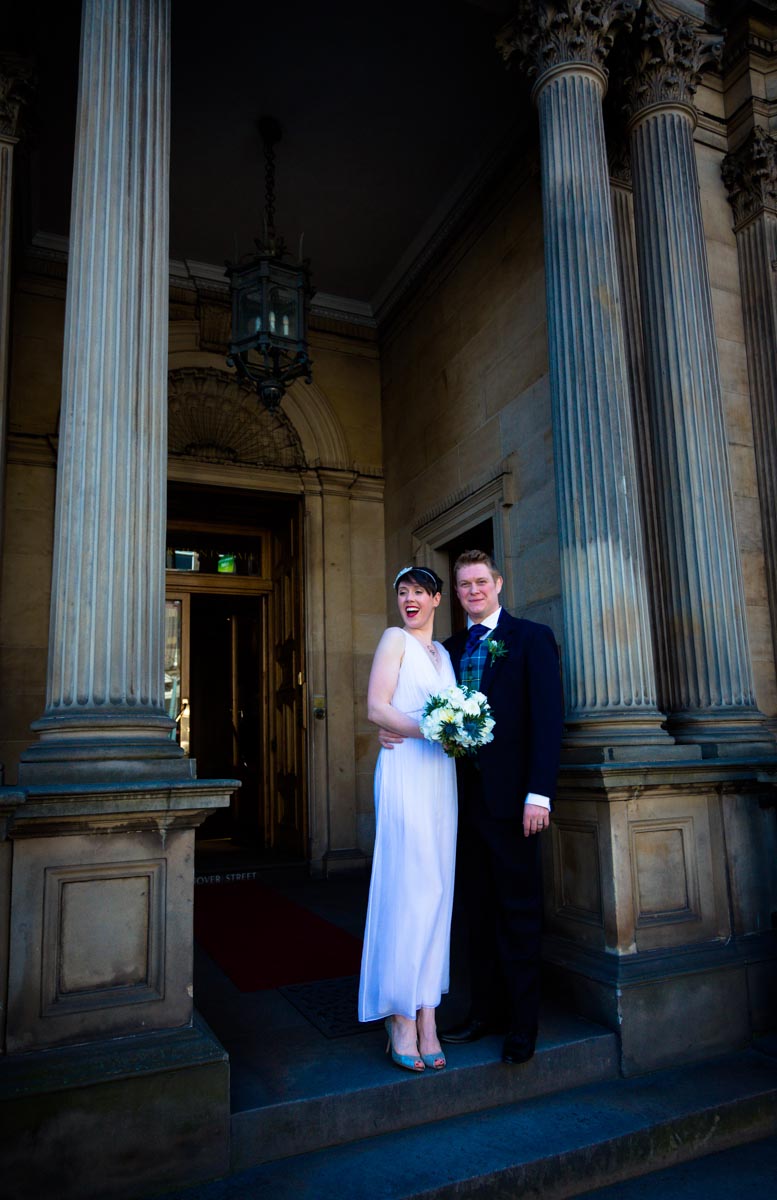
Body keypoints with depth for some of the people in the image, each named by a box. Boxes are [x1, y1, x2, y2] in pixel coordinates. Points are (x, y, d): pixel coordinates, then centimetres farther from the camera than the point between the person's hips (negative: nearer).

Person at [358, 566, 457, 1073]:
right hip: (405, 771, -6)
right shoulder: (395, 639, 1)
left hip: (442, 774, 6)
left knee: (437, 889, 5)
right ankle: (401, 1018, 5)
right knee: (407, 887, -6)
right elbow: (376, 708, -8)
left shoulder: (444, 651, 20)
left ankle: (426, 1015, 12)